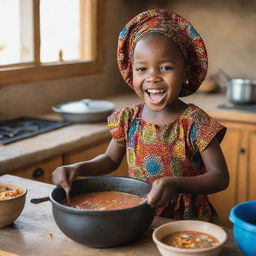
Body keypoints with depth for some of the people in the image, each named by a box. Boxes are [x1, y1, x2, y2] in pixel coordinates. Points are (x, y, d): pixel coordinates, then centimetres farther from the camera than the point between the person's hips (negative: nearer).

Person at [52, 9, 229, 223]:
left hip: (186, 220, -4)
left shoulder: (194, 122, -12)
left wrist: (176, 184, -33)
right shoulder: (128, 119, 1)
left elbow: (221, 177, -15)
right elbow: (111, 159, 17)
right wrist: (77, 169, -3)